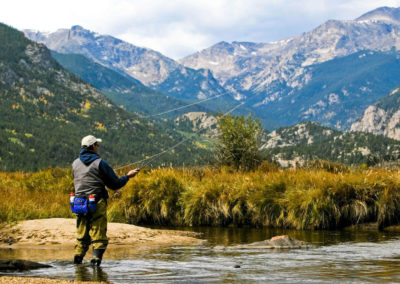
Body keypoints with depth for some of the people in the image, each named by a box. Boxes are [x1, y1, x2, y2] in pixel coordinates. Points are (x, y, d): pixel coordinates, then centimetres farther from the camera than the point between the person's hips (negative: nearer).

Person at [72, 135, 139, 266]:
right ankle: (96, 259, -9)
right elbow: (115, 184, -4)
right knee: (99, 235, 0)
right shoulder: (100, 163, -7)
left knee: (82, 235, 15)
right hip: (97, 204, -5)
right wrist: (128, 176, 13)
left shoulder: (75, 163, 8)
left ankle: (78, 258, 10)